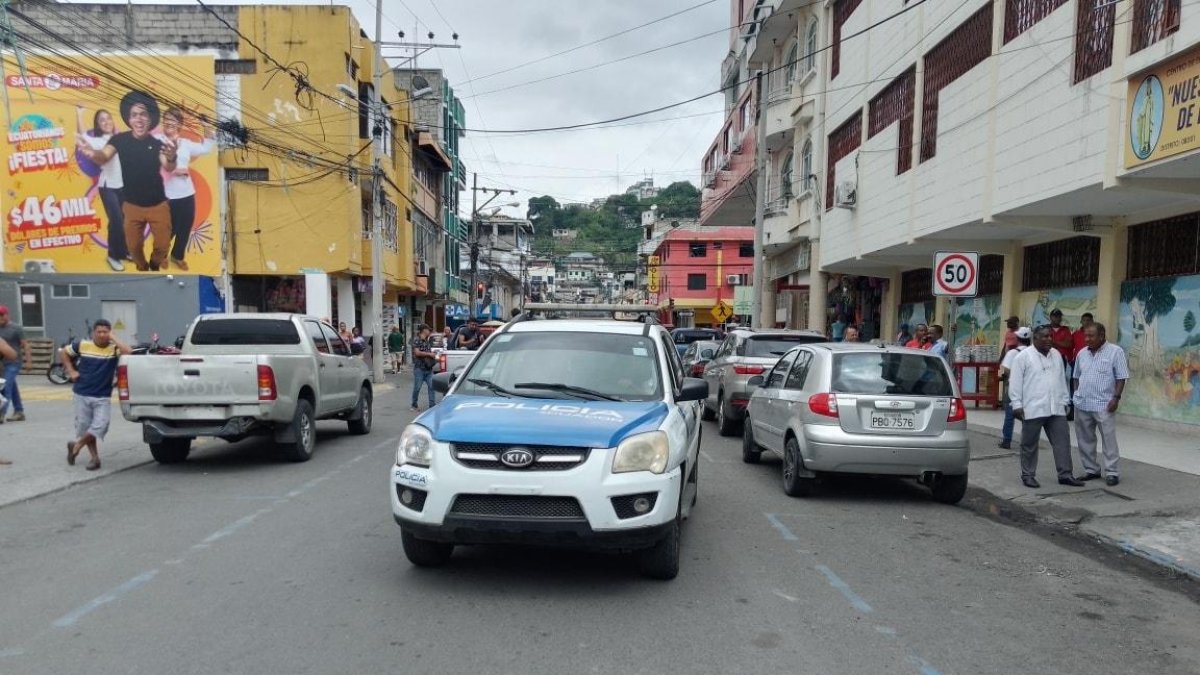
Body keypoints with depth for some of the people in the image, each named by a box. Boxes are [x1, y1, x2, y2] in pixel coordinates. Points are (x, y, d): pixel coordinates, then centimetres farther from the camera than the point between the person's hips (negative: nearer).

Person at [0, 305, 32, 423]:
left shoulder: (16, 329, -6)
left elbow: (25, 345, -7)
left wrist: (28, 361, -12)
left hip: (13, 363, -6)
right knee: (12, 388, 12)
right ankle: (19, 412, 20)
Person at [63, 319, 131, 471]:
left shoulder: (114, 349, -7)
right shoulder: (82, 345, -2)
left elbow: (128, 352, -28)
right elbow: (64, 352, 16)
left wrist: (114, 339, -19)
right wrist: (71, 371, 6)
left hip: (103, 397, -1)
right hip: (82, 395, 1)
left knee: (99, 427, -9)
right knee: (84, 427, 8)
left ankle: (76, 446, 18)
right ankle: (95, 457, 23)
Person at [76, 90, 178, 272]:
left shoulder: (157, 143, -7)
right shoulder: (120, 139, -8)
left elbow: (169, 169, -23)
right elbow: (104, 157, -23)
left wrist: (171, 158, -47)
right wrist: (91, 153, -47)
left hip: (158, 205, 0)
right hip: (132, 206, 0)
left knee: (163, 245, 7)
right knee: (134, 245, 11)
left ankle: (155, 265, 39)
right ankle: (142, 268, 40)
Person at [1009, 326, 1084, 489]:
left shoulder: (1056, 355, 12)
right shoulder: (1023, 356, -6)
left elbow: (1062, 379, 18)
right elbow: (1015, 382, -8)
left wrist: (1064, 401, 16)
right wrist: (1017, 405, -11)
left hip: (1056, 408, 6)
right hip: (1033, 409, -5)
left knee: (1062, 441, 5)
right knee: (1030, 444, 3)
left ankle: (1065, 475, 13)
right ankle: (1028, 475, 13)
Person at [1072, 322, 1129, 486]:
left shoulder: (1115, 351, -5)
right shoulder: (1082, 353, 10)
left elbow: (1121, 377, -7)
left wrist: (1116, 397, -13)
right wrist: (1076, 394, 10)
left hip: (1104, 405, -5)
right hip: (1082, 405, 6)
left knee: (1109, 440, -1)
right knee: (1085, 439, 11)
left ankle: (1112, 472, 7)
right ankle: (1091, 469, 21)